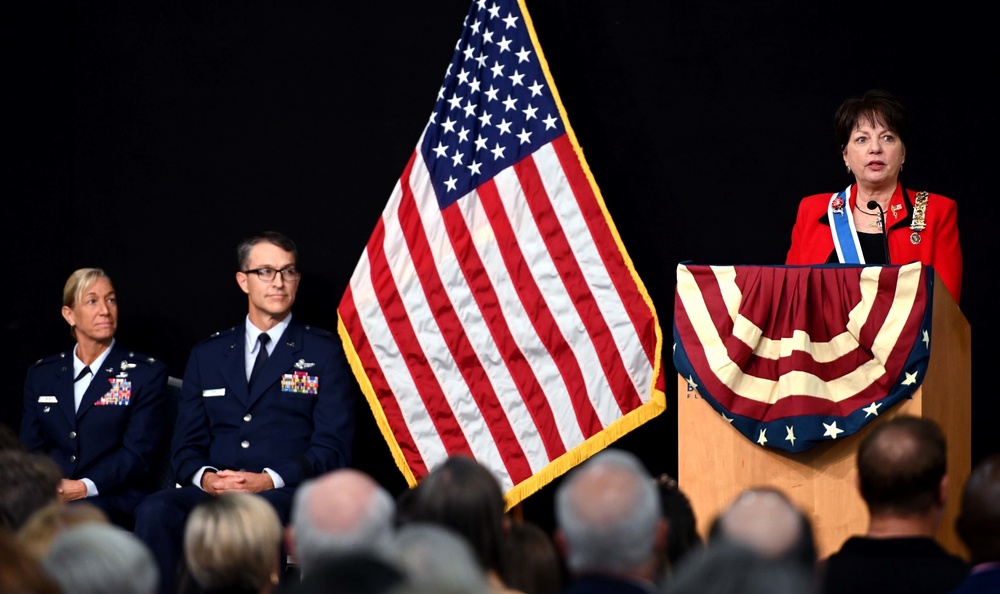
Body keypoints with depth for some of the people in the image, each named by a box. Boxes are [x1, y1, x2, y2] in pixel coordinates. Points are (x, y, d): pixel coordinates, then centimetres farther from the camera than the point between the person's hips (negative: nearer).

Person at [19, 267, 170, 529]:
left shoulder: (147, 373, 7)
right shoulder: (42, 375, 19)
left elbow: (139, 452, -3)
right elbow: (30, 447, 15)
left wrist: (85, 487, -18)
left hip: (118, 500, -3)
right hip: (49, 497, 3)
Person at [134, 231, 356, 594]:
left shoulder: (324, 352, 9)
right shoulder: (207, 354, 20)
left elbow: (332, 449, 1)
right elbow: (186, 446, 16)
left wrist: (269, 480, -15)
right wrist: (205, 476, -8)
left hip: (286, 495, -3)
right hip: (214, 492, 3)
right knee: (155, 511, -30)